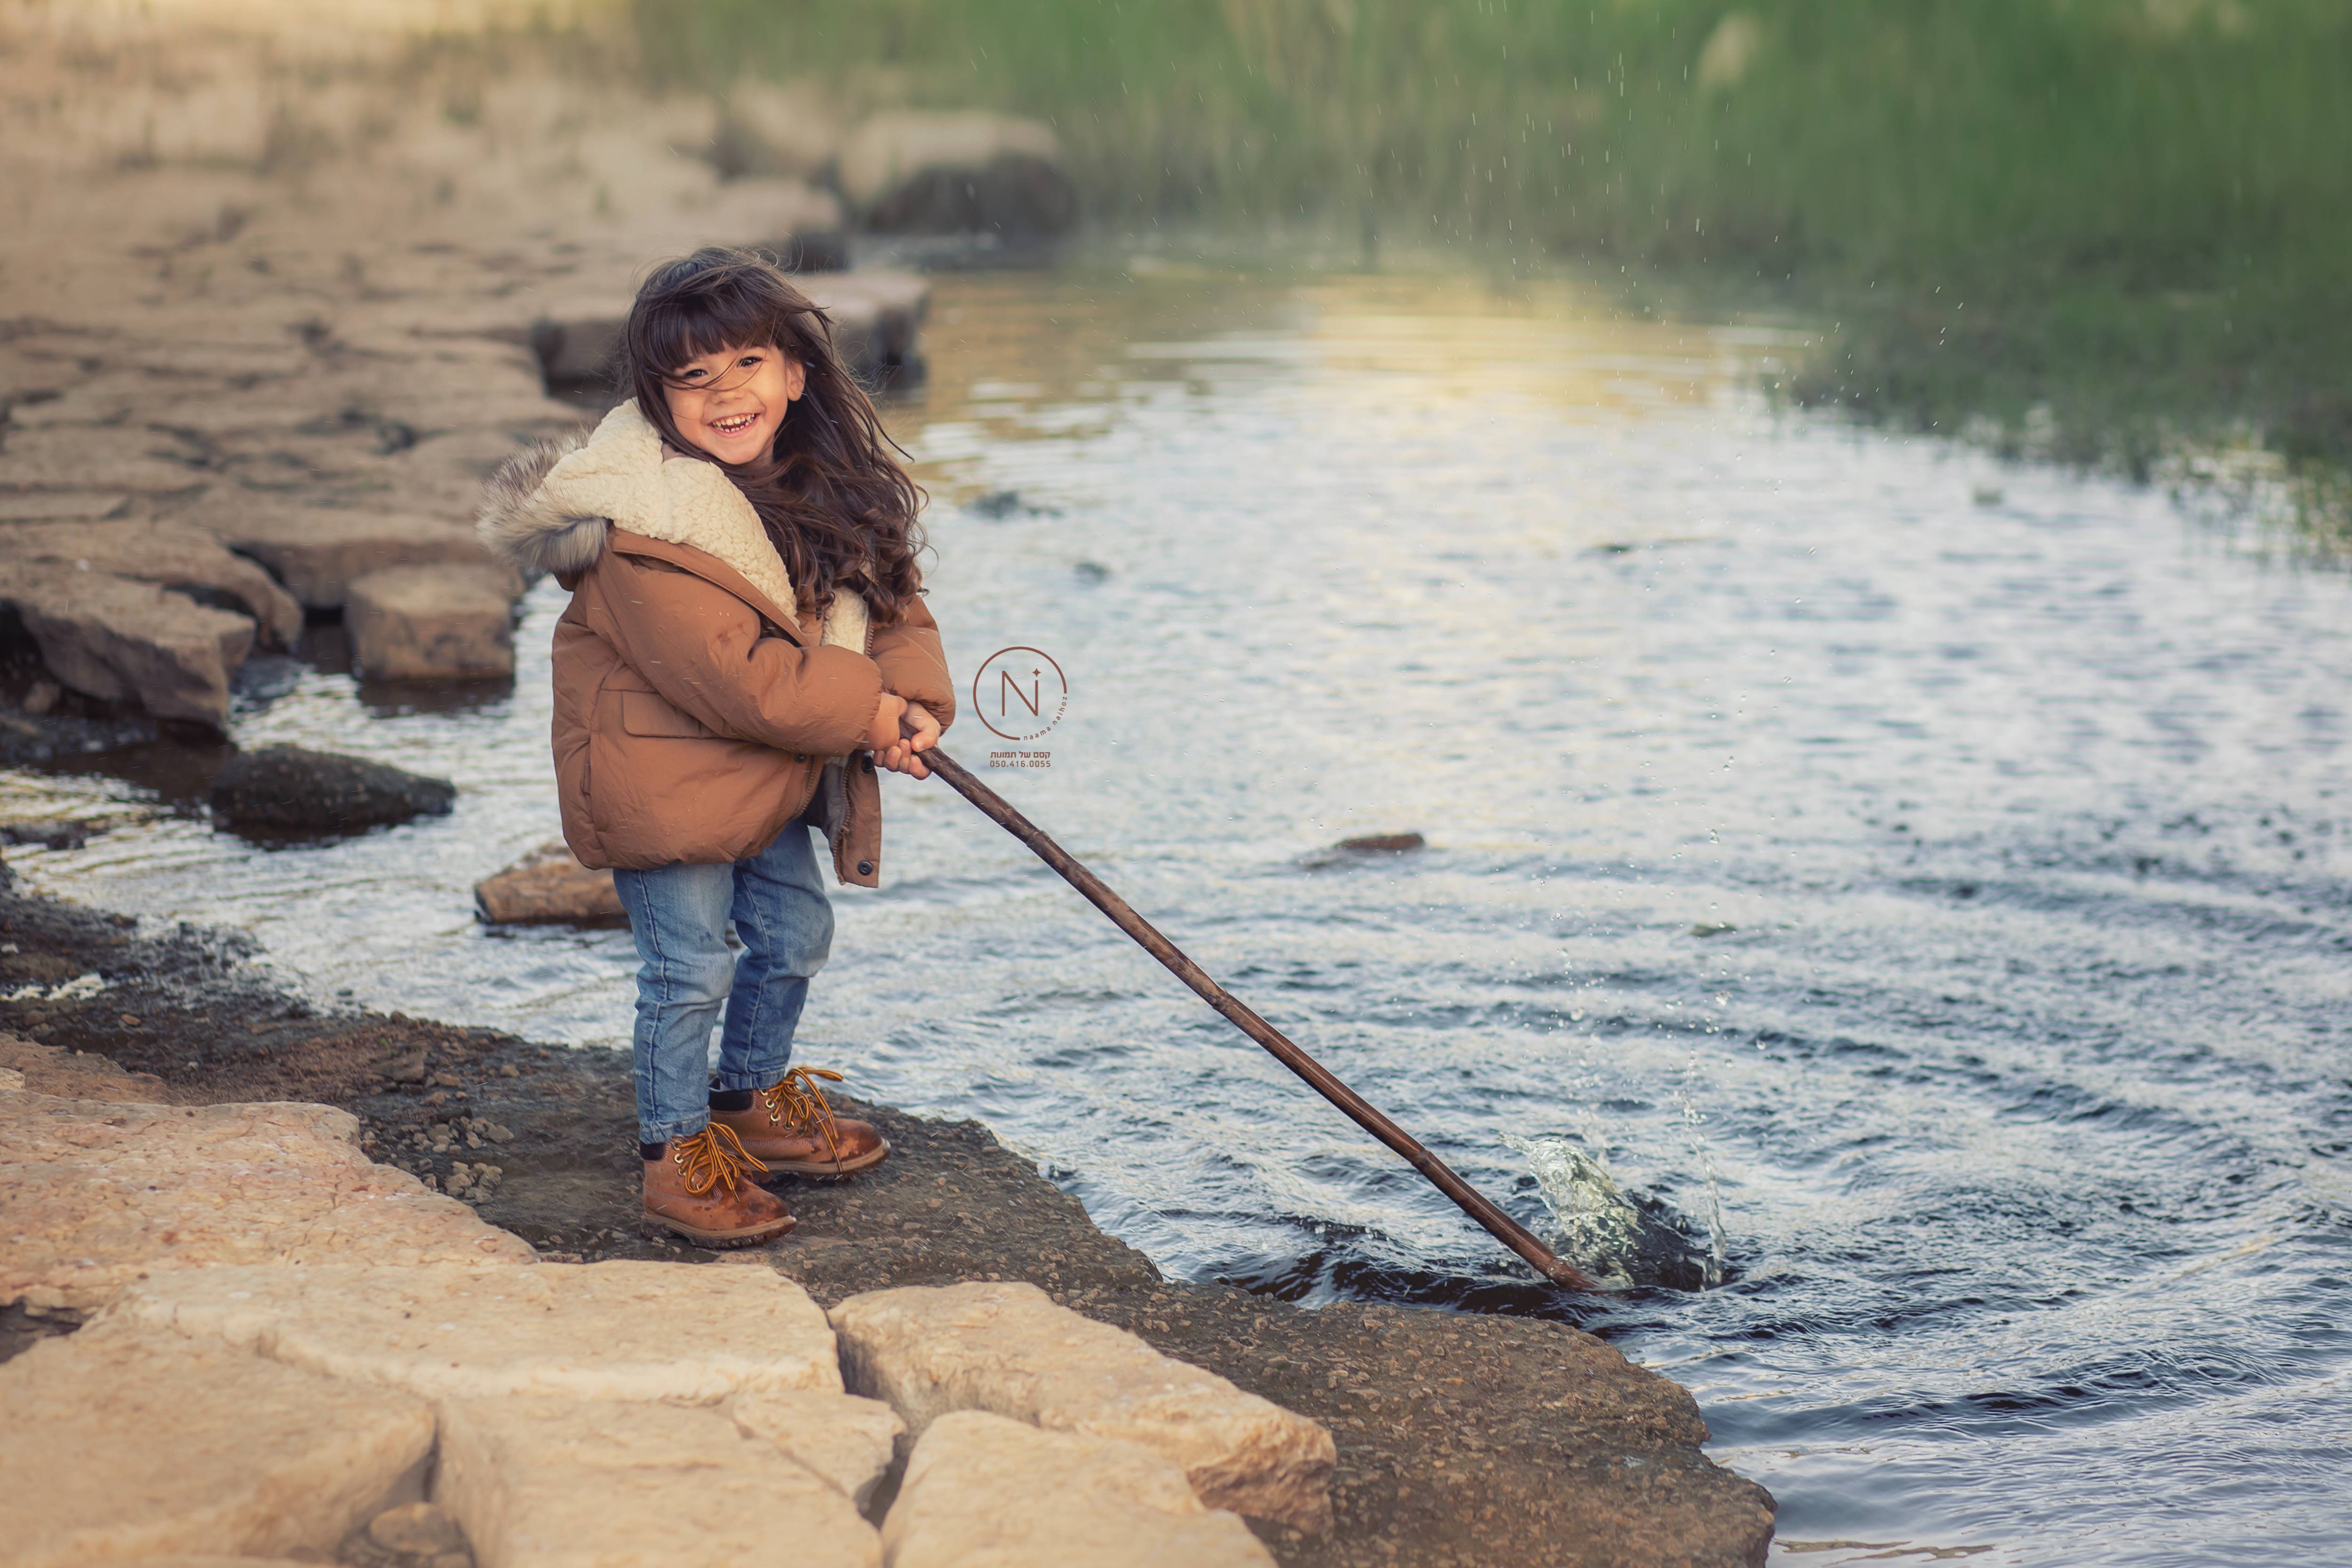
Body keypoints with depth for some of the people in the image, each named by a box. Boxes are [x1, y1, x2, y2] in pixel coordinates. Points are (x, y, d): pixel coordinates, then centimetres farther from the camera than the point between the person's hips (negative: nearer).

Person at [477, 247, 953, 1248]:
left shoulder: (826, 477, -1)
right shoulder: (645, 527, -27)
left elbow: (889, 602, 4)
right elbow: (736, 676, -30)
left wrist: (914, 700, -16)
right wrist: (868, 715, -22)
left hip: (771, 773, 8)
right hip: (661, 773, -8)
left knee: (796, 932, 20)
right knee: (690, 967, -3)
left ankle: (752, 1101, 43)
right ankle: (677, 1156, 17)